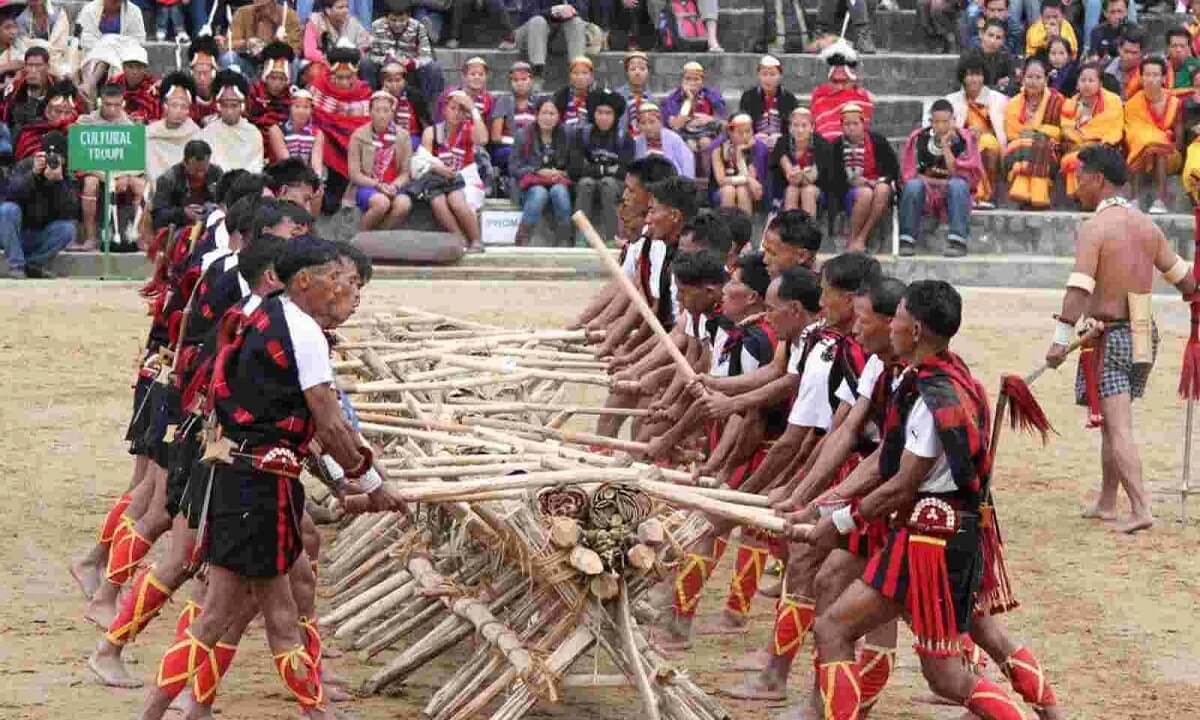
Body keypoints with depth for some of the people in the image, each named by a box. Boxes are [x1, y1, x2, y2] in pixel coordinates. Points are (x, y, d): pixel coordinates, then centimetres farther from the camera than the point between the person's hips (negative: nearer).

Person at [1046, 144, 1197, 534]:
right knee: (1113, 424, 20)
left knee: (1118, 428, -9)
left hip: (1108, 336, -7)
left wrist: (1061, 339, -25)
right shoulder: (1146, 226, 9)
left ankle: (1140, 509, -18)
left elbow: (1079, 287, -23)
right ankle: (1106, 502, 28)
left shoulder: (1094, 227, -13)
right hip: (1144, 334, 7)